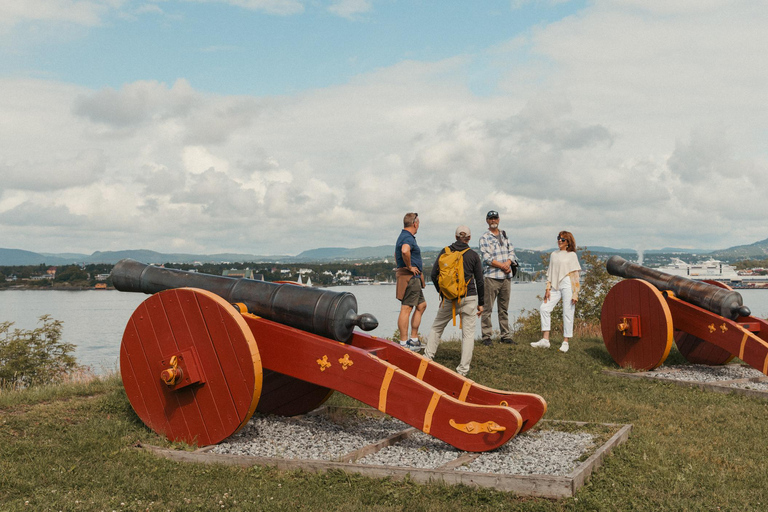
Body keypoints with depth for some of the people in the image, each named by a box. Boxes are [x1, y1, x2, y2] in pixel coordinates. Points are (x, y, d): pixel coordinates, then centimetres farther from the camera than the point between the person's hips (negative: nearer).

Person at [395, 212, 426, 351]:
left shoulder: (403, 236, 20)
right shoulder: (408, 238, -14)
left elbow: (397, 256, 34)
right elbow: (405, 250, -37)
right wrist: (409, 266, -23)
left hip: (414, 278, 11)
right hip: (410, 277, -11)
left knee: (421, 305, 17)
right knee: (406, 309, -9)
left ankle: (414, 339, 19)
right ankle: (404, 343, -7)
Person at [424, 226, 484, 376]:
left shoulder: (445, 252, 2)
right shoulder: (473, 255, -1)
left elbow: (434, 275, 3)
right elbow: (479, 281, 0)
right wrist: (480, 303, 9)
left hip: (449, 299, 1)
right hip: (469, 298, -1)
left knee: (436, 327, 19)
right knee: (468, 333, 5)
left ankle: (427, 358, 16)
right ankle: (463, 368, 2)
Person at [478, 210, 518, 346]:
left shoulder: (504, 235, 17)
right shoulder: (484, 238, 0)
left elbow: (511, 252, 12)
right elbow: (487, 258, -9)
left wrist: (508, 263, -8)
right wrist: (503, 266, -13)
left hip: (506, 276, 5)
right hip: (491, 276, -5)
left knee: (504, 308, 10)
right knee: (487, 308, -6)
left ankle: (505, 335, 15)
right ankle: (486, 336, -2)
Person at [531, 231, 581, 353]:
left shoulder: (572, 255, 2)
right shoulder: (554, 255, 15)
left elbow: (575, 275, -1)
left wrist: (575, 293, -7)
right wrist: (548, 288, 5)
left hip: (567, 285, -5)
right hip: (555, 286, 5)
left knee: (567, 313, -4)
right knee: (544, 309, -4)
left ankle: (565, 342, 4)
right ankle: (545, 340, 0)